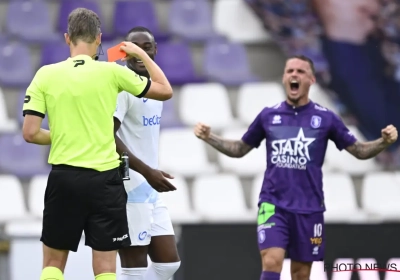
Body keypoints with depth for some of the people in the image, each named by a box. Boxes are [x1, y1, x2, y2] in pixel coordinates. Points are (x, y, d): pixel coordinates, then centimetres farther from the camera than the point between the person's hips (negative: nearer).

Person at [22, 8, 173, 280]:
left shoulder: (46, 75, -1)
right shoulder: (111, 72, -4)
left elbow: (30, 133, -3)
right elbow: (165, 90, 7)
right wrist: (142, 54, 20)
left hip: (63, 178, 1)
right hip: (104, 179, -1)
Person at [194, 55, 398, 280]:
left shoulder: (325, 118, 0)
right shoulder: (269, 116, 4)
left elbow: (359, 150, 4)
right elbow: (240, 149, 16)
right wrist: (210, 138, 2)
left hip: (309, 208, 0)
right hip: (273, 204, 0)